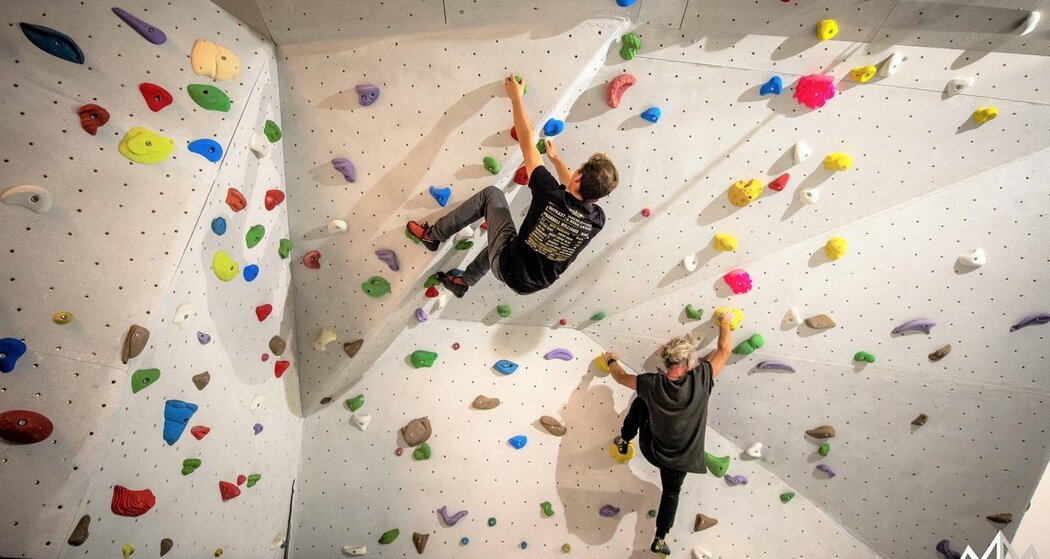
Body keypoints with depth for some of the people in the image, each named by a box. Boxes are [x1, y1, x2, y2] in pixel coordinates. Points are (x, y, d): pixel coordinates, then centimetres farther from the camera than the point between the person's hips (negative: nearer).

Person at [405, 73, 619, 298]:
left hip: (509, 268, -5)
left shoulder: (551, 195, -27)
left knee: (491, 194, 5)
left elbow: (527, 143, -14)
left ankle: (432, 234, 15)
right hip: (535, 283, 5)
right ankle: (464, 281, 47)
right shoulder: (598, 220, -13)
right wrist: (556, 159, 24)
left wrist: (516, 97, -1)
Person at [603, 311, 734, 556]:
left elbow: (621, 377, -7)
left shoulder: (652, 384, -25)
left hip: (651, 451, 0)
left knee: (640, 402, 21)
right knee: (671, 490, 30)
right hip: (680, 458, 1)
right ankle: (660, 540, 38)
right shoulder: (701, 379, -26)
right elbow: (724, 350, -12)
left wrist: (611, 360, 14)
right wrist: (724, 323, 6)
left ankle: (623, 441, 38)